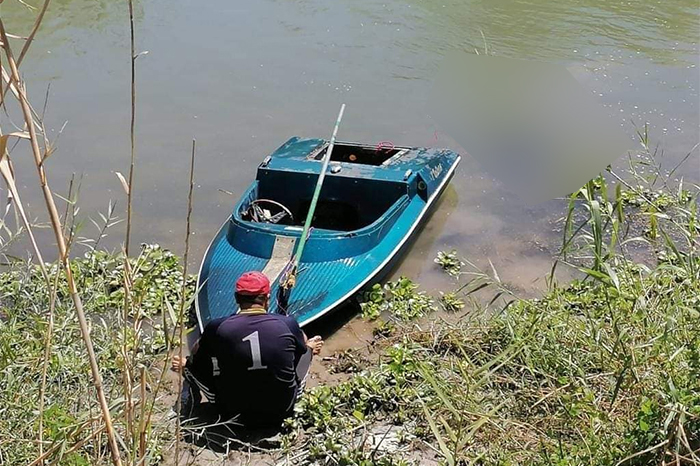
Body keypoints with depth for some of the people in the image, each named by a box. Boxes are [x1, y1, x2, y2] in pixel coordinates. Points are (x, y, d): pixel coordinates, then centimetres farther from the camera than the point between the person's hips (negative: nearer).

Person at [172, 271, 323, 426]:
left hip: (233, 413, -1)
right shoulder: (288, 325, -14)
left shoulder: (216, 328, -15)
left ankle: (187, 410, 31)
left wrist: (184, 366, 27)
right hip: (281, 412, 1)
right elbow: (303, 349, 9)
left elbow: (197, 361, 3)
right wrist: (310, 347, 34)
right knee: (307, 348, 17)